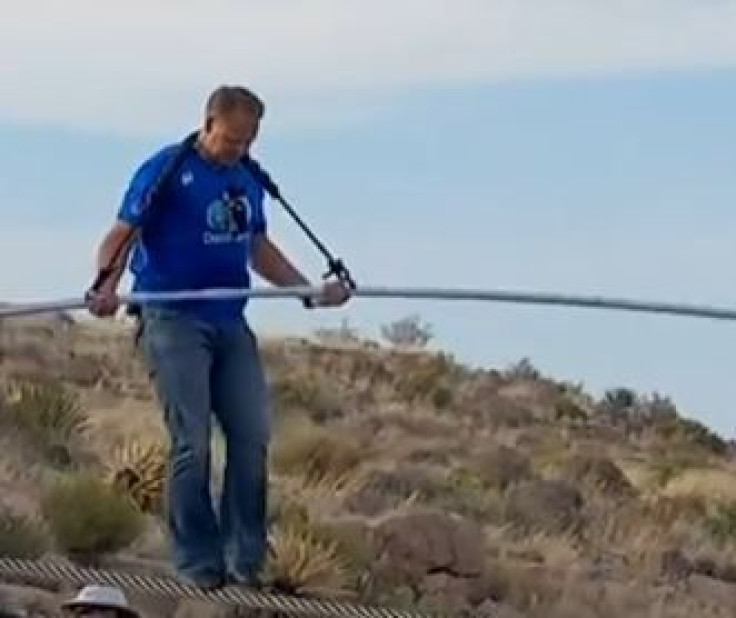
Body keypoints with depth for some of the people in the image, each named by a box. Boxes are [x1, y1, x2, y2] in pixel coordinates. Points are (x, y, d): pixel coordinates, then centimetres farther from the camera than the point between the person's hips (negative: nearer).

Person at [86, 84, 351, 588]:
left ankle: (244, 556, 9)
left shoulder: (247, 180, 14)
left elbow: (260, 250, 24)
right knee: (192, 443, -8)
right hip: (174, 320, -6)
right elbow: (122, 233, -9)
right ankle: (198, 561, 1)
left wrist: (312, 292, 16)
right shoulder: (166, 169, -5)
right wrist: (107, 286, -26)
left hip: (231, 323, 6)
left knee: (254, 434, 0)